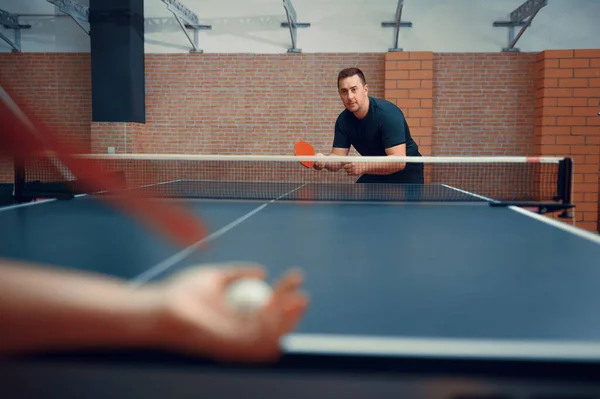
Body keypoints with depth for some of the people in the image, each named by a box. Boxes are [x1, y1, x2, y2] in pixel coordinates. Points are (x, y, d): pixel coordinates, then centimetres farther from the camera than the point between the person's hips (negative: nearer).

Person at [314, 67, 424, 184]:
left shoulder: (388, 113, -27)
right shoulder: (343, 120, -7)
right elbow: (338, 157, -9)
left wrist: (364, 167, -44)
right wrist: (324, 161, -31)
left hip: (406, 173, -6)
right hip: (376, 174, 6)